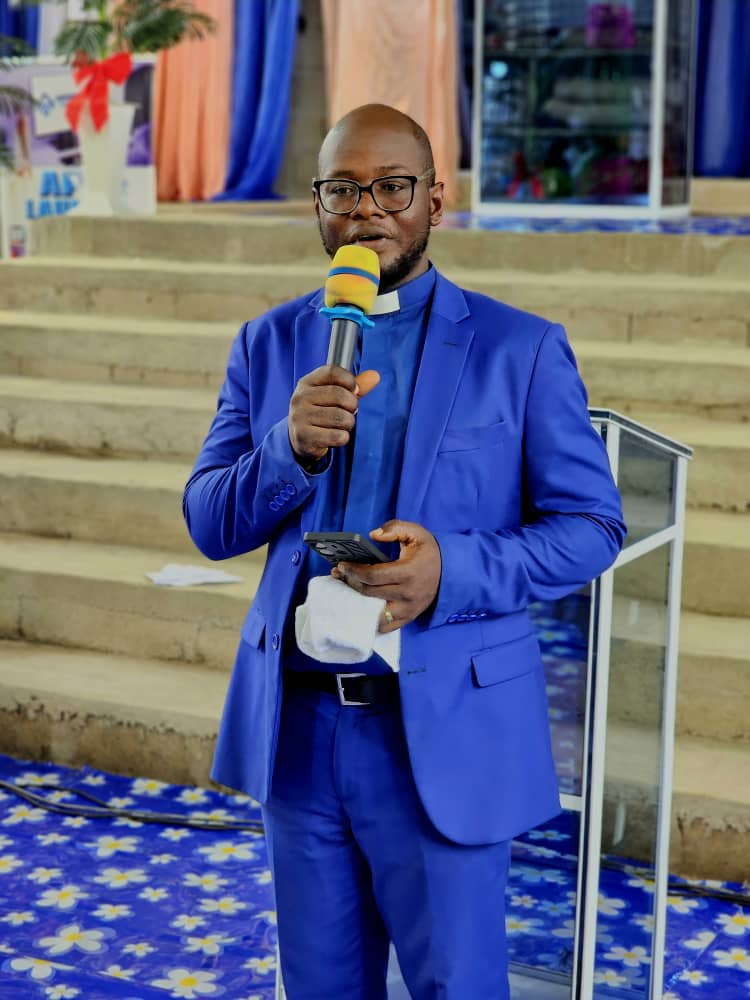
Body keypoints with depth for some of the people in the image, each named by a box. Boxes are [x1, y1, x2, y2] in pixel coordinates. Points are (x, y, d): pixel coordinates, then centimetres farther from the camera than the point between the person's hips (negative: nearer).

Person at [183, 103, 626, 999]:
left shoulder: (522, 350, -4)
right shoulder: (269, 344, 6)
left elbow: (591, 526, -4)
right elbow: (209, 524, 4)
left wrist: (452, 569, -22)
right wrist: (292, 447, -18)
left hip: (445, 732, -3)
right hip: (298, 724, 4)